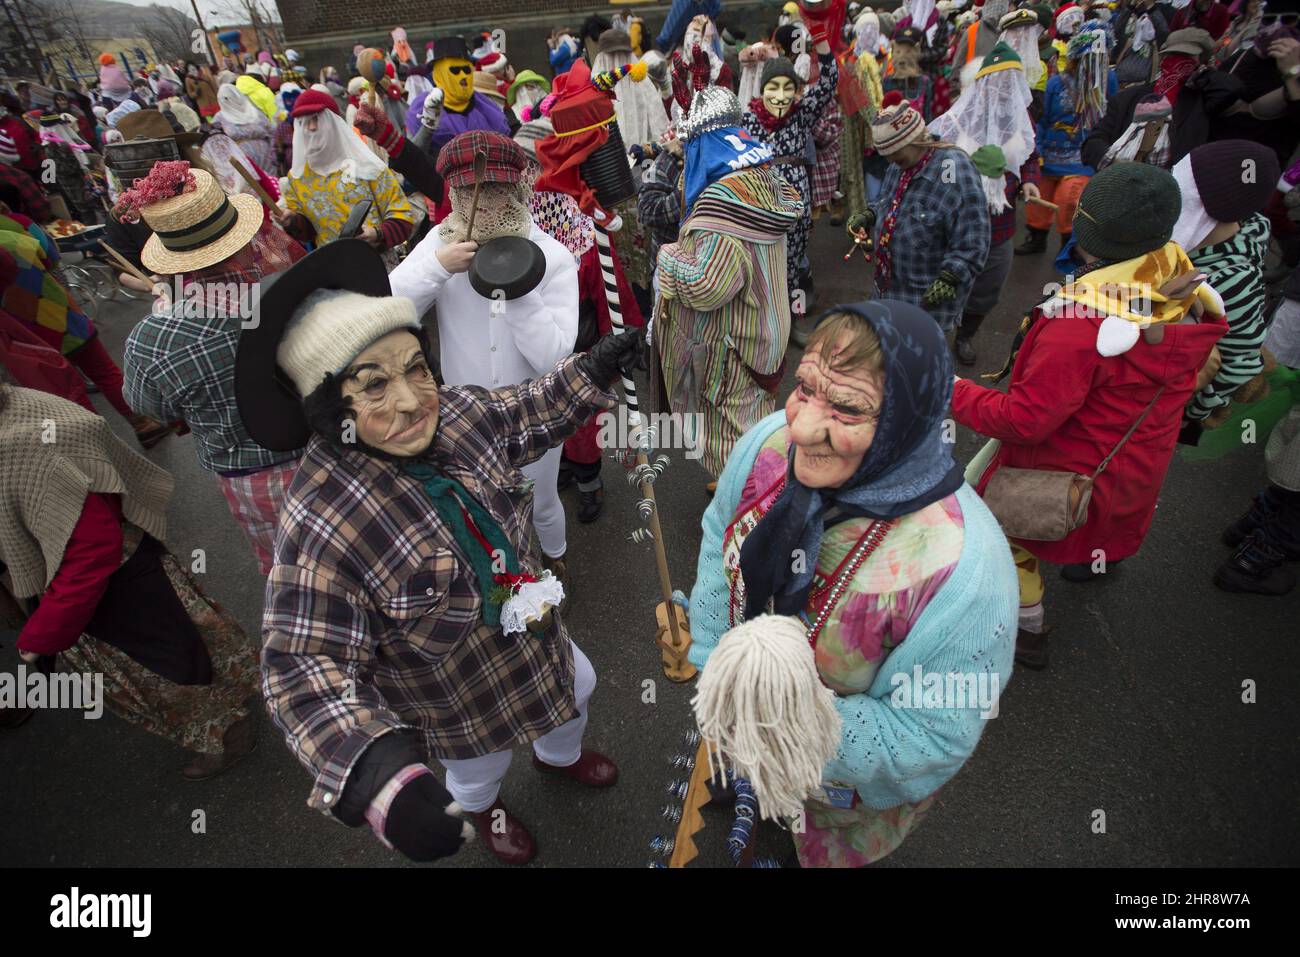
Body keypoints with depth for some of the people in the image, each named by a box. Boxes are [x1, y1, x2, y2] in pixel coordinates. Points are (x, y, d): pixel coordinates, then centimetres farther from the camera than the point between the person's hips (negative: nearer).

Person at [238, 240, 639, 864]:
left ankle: (559, 757, 71)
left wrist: (590, 373, -3)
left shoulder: (456, 411, -21)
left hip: (532, 628, 6)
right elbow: (306, 669, -35)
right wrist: (375, 771, -51)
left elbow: (520, 418, 2)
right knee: (479, 773, 27)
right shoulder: (320, 527, -38)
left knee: (576, 691, 33)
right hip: (456, 705, -5)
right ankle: (483, 810, 68)